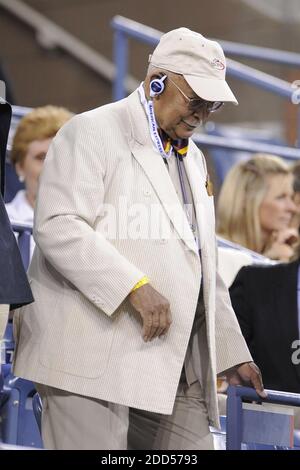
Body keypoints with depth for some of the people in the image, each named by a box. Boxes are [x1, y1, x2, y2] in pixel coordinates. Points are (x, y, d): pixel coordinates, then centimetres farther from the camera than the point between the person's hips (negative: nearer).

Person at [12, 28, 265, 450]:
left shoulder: (193, 158, 24)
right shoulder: (92, 133, -3)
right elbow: (58, 227, -17)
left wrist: (233, 353, 23)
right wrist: (135, 287, -25)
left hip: (174, 368, 8)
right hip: (94, 357, -8)